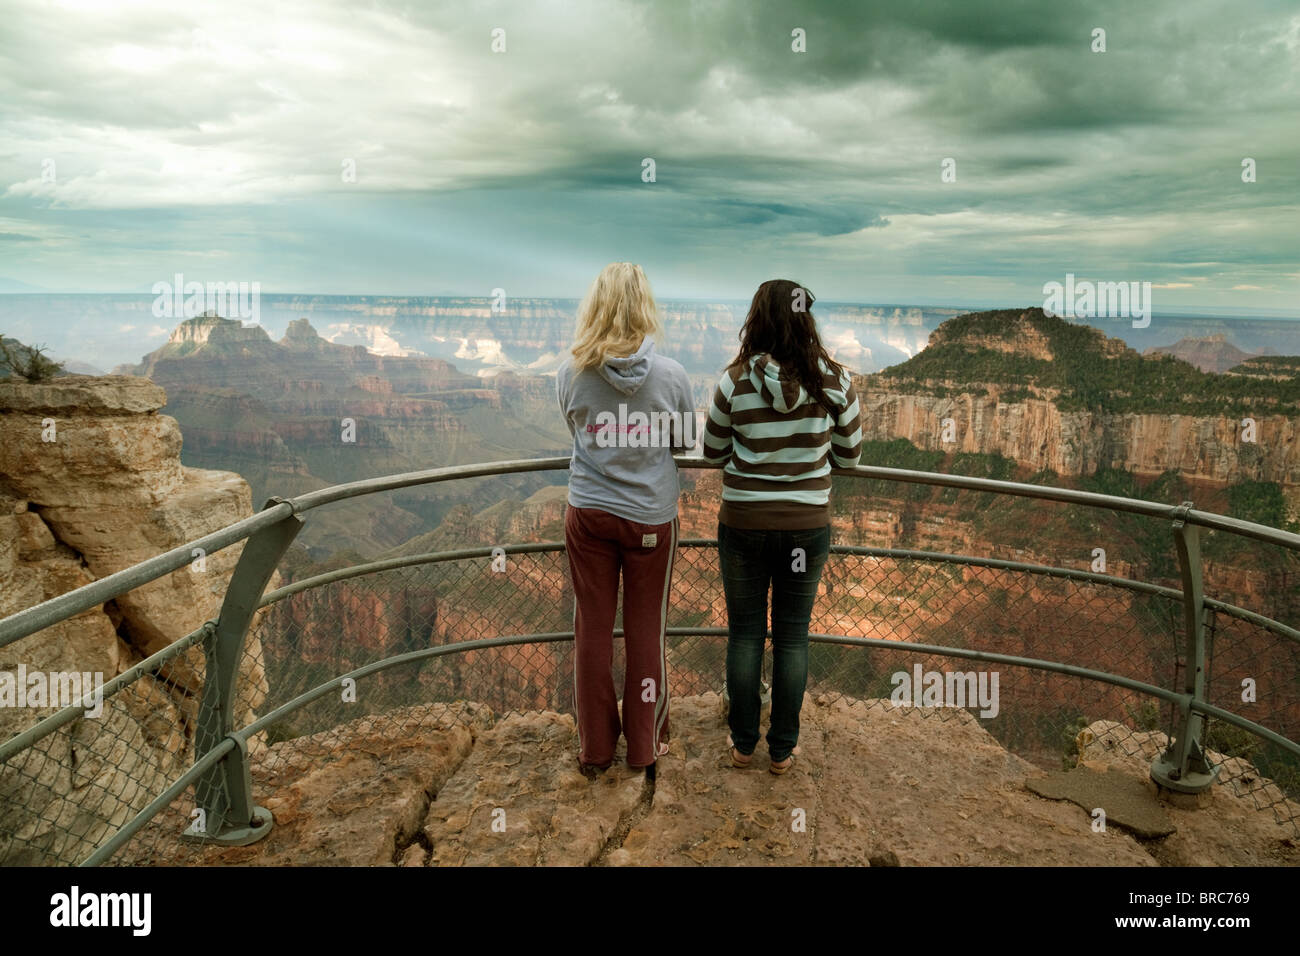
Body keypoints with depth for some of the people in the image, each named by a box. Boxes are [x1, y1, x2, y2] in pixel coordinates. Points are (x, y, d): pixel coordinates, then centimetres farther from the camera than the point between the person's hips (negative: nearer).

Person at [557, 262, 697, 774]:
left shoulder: (570, 373, -9)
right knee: (645, 630, 13)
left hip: (587, 515, 1)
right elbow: (684, 442, 2)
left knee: (592, 627, 13)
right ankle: (644, 744, 27)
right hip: (650, 517, -1)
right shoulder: (670, 374, -13)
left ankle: (595, 746, 25)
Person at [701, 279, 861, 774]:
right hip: (807, 526, 1)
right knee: (792, 635, 14)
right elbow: (849, 456, 2)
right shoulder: (835, 381, -9)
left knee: (744, 633, 14)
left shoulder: (736, 381, -13)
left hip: (744, 524, -1)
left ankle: (743, 743, 27)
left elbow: (713, 451, 0)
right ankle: (783, 749, 25)